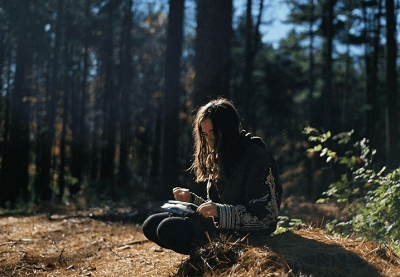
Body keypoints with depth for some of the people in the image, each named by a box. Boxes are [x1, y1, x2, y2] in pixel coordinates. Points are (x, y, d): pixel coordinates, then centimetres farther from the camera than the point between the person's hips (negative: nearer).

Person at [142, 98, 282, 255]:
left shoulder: (256, 158, -10)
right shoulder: (218, 159, 16)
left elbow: (267, 213, -17)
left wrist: (220, 212, -26)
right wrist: (191, 199, 4)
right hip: (219, 225, 9)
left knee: (170, 229, -24)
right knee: (151, 225, -2)